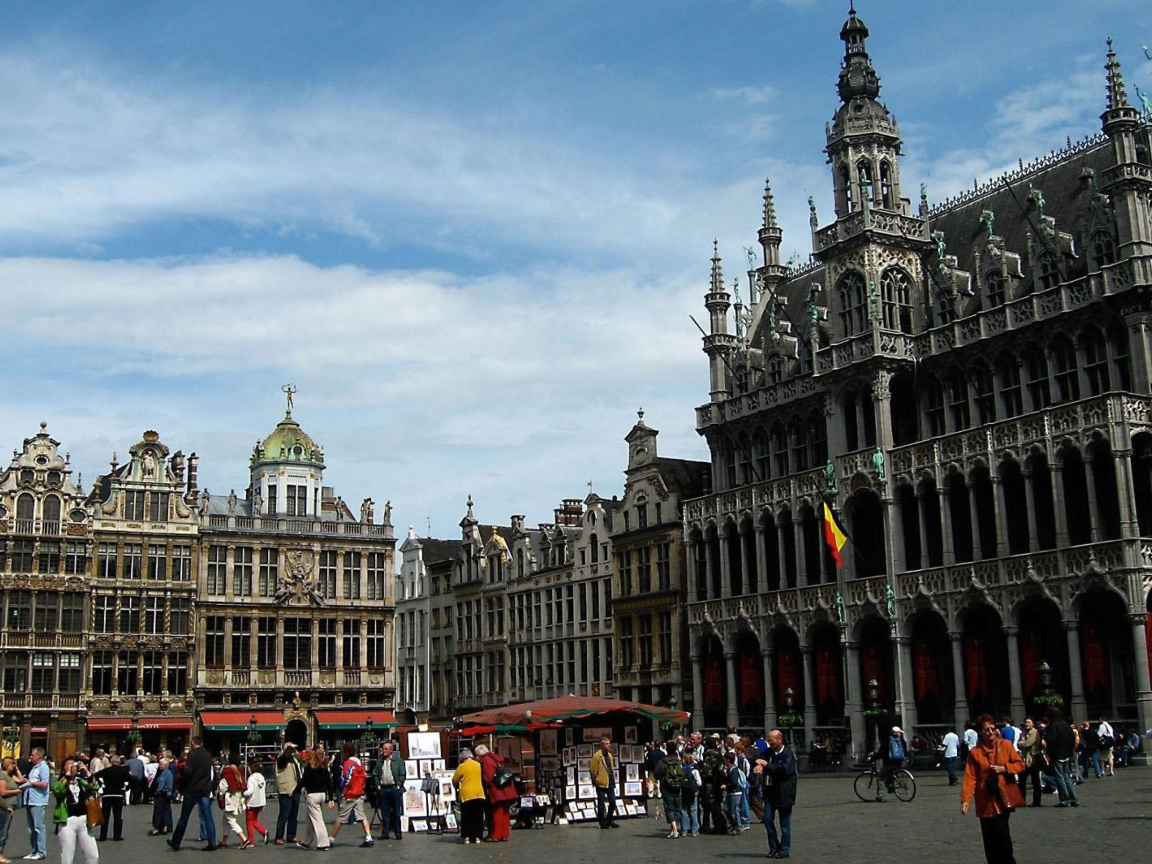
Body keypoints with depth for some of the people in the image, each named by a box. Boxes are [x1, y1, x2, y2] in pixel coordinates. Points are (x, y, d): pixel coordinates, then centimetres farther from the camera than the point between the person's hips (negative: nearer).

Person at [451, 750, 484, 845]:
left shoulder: (462, 766, -5)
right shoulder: (478, 765, 5)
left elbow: (454, 780, 3)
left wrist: (457, 787, 22)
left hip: (466, 795, -3)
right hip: (479, 794, 3)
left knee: (466, 817, 6)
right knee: (478, 816, 9)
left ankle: (467, 837, 4)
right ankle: (477, 837, 8)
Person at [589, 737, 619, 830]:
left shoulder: (610, 755, 12)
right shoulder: (597, 756, -13)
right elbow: (592, 770, -12)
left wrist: (613, 778, 16)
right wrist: (596, 780, -6)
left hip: (610, 782, 7)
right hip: (601, 783, -7)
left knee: (612, 802, 8)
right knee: (601, 804, 1)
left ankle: (609, 820, 23)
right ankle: (603, 823, 8)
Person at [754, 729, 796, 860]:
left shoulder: (788, 754, -12)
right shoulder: (769, 752, 8)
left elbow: (784, 769, -25)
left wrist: (767, 765, -24)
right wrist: (760, 765, -7)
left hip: (783, 793, -6)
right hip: (770, 791, 6)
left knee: (784, 823, 4)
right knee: (767, 818, 3)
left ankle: (784, 850, 12)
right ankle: (774, 847, 16)